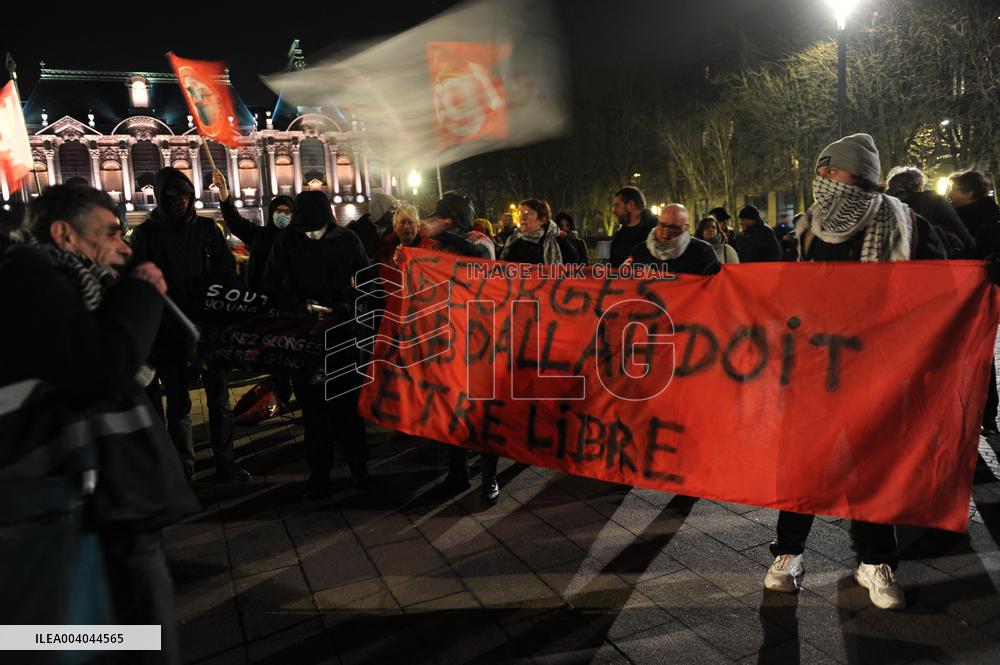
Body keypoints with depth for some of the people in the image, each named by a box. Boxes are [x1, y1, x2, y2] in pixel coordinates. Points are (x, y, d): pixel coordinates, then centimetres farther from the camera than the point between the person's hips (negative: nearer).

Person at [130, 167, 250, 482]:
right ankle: (183, 467, 19)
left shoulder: (206, 228, 7)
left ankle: (225, 462, 17)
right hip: (169, 332, -2)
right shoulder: (145, 234, 0)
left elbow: (228, 266, 10)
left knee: (219, 396, 7)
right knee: (178, 403, 8)